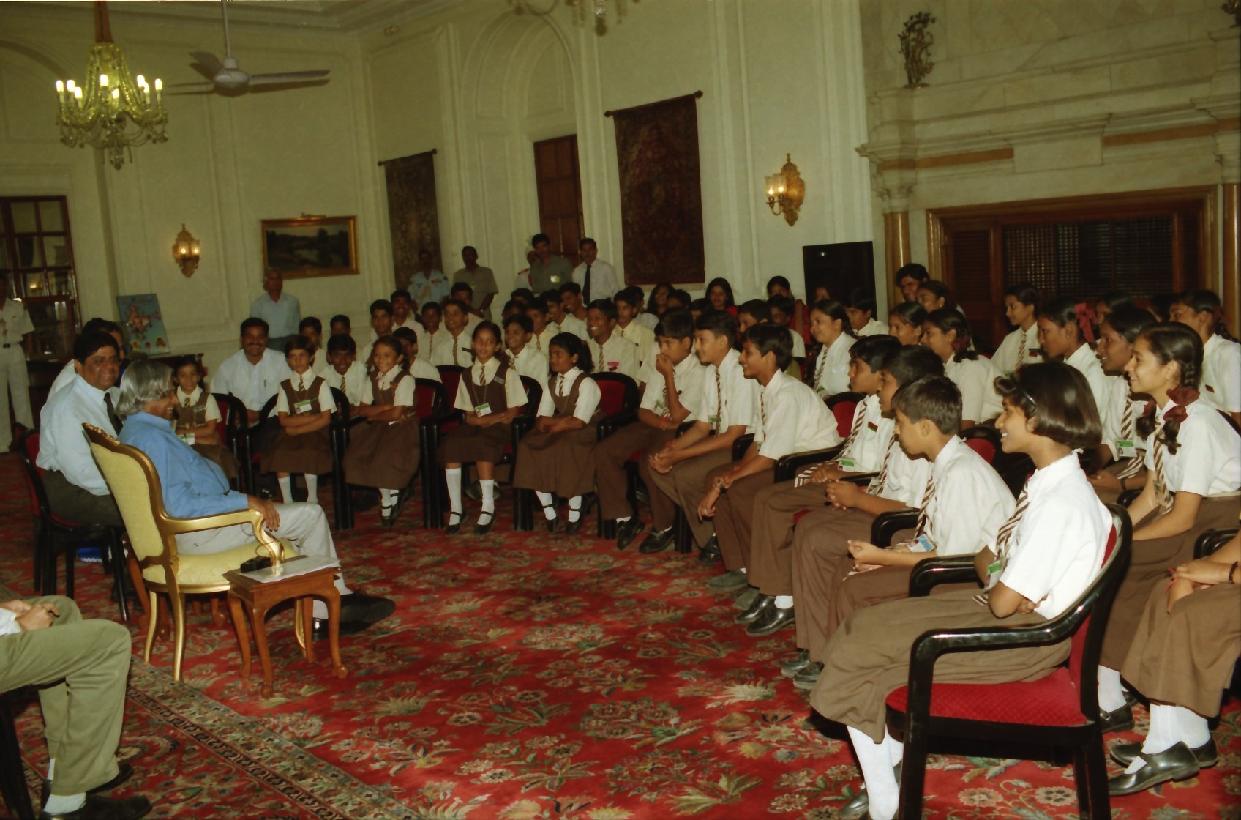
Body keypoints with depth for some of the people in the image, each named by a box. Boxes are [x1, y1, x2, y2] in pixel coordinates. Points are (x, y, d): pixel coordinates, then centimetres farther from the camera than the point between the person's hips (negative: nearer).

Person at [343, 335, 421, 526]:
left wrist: (374, 414, -3)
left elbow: (397, 413, -17)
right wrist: (385, 407, -11)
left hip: (403, 427, -6)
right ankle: (387, 496, 1)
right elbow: (362, 409, 3)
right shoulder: (373, 379, 8)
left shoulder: (405, 379, -11)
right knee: (356, 456, -16)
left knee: (388, 457, -30)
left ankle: (387, 502, 0)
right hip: (379, 428, 6)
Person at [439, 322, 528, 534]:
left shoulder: (507, 373, 5)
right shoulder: (467, 375, 16)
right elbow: (468, 412, 15)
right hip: (474, 427, 4)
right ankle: (455, 509, -21)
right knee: (450, 445, -28)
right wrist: (474, 419, -8)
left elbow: (513, 411, 1)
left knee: (482, 444, -37)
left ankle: (488, 508, -26)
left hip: (500, 427, -4)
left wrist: (491, 419, -12)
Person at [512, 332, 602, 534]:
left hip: (584, 435, -6)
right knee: (528, 445, -21)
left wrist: (552, 423, -10)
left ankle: (575, 513, -20)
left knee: (566, 447, -37)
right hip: (557, 435, 6)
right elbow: (542, 418, 7)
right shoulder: (551, 383, 14)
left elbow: (579, 422, -16)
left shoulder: (587, 383, -8)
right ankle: (549, 512, -14)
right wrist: (561, 422, -14)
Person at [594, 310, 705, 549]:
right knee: (604, 452, -12)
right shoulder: (659, 365, 7)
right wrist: (663, 422, -15)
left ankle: (663, 526, -12)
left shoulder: (698, 371, -14)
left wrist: (668, 376, -16)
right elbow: (644, 411, 6)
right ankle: (625, 518, -1)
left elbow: (678, 415, -19)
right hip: (655, 425, 7)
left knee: (651, 461, -34)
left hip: (683, 431, -7)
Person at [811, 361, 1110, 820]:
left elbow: (1005, 601, -25)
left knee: (859, 652, -9)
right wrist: (991, 569, -9)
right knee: (866, 627, 6)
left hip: (1025, 636, -10)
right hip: (1001, 608, 10)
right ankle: (890, 774, 14)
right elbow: (990, 558, 13)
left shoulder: (1061, 502, -25)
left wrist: (992, 582, -3)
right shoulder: (1048, 481, 8)